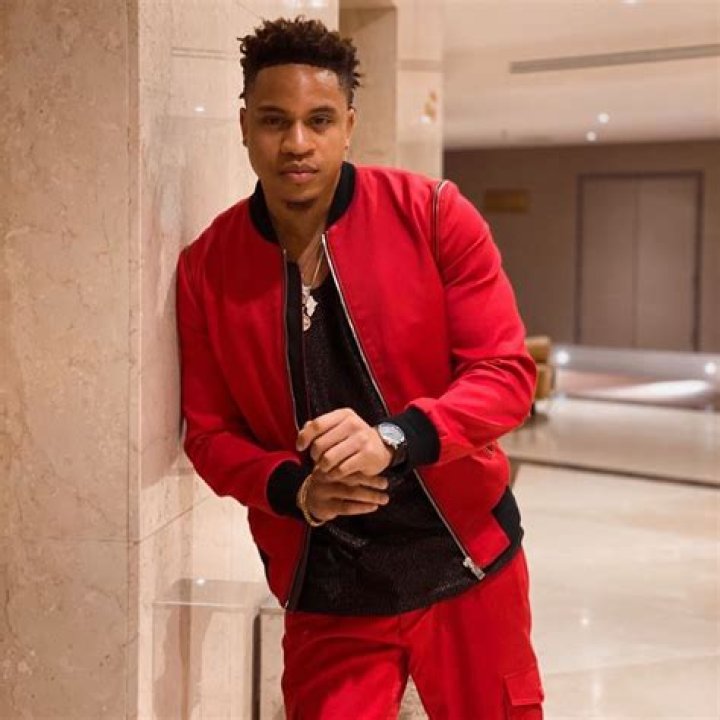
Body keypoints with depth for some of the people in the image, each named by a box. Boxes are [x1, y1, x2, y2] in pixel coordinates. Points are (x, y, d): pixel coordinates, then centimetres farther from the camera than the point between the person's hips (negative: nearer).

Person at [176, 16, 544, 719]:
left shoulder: (433, 215, -10)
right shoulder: (205, 268, -5)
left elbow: (508, 372, -11)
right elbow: (209, 432, 1)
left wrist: (393, 439, -27)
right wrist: (293, 490, -19)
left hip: (467, 561, 0)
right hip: (326, 589, 0)